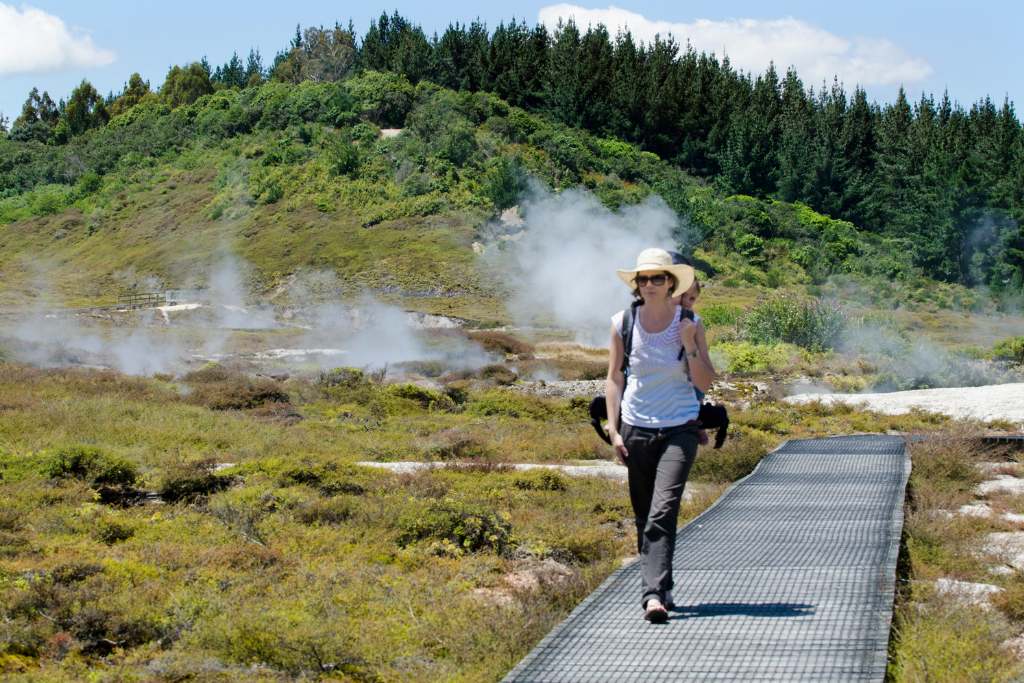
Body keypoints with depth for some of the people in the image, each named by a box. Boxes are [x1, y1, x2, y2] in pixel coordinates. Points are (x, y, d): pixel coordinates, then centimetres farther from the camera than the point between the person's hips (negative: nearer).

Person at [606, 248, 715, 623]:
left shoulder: (688, 324, -3)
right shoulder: (623, 323, 1)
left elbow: (704, 383, -1)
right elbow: (614, 378, 7)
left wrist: (691, 347, -16)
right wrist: (613, 430, 1)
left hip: (679, 428, -2)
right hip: (636, 428, 2)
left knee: (663, 511, -15)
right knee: (644, 516, 9)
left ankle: (654, 594, -20)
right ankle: (658, 585, 25)